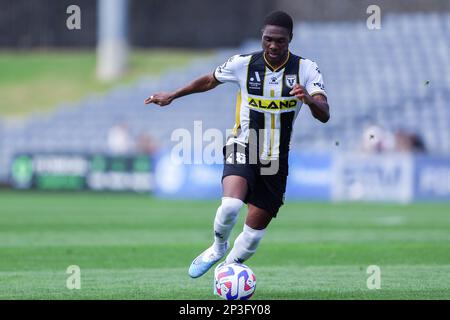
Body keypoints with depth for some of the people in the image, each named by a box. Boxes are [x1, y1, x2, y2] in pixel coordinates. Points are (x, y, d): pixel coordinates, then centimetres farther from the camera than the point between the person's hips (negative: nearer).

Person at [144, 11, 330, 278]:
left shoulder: (306, 69, -9)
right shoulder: (244, 64, -7)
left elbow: (324, 115, -20)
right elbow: (210, 81, 13)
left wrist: (309, 98, -41)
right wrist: (172, 96, 17)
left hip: (276, 160, 1)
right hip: (242, 149, -1)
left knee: (255, 231, 4)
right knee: (231, 205, -29)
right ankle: (219, 247, 3)